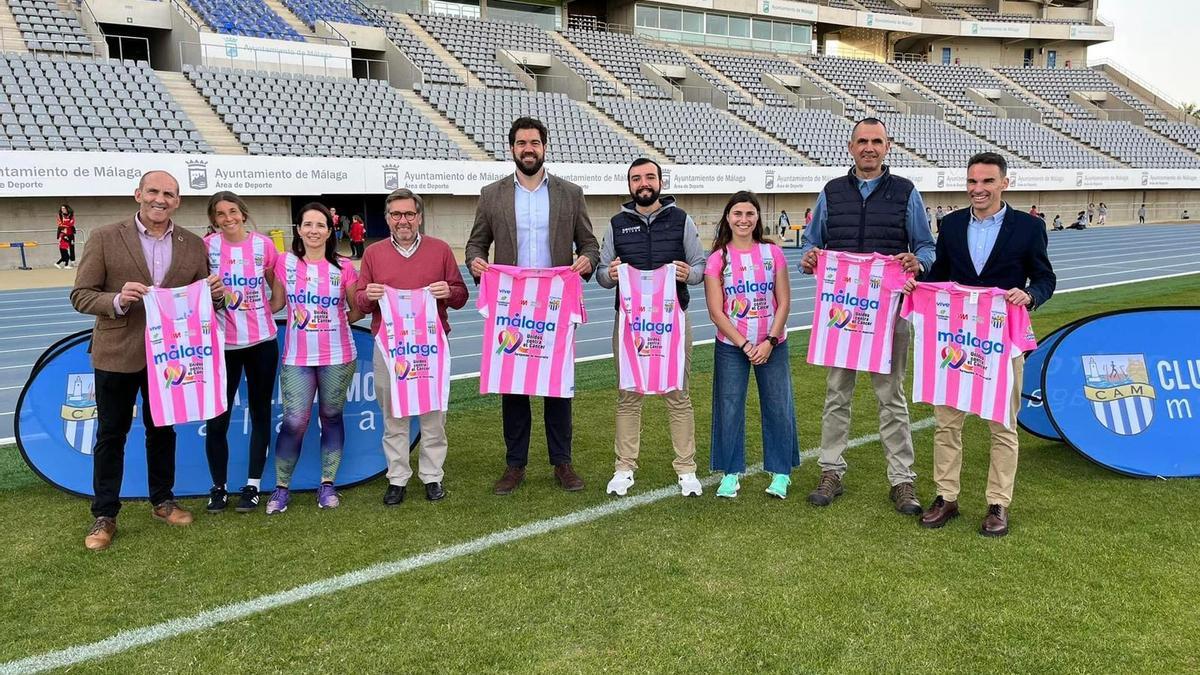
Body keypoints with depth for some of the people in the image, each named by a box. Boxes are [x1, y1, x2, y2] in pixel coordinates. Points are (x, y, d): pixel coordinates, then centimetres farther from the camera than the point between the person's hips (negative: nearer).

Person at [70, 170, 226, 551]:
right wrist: (118, 300, -26)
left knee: (162, 430, 16)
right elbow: (80, 296, -6)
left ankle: (162, 501, 32)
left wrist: (215, 293, -15)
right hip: (118, 354, -2)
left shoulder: (193, 245, 3)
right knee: (111, 434, 8)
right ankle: (104, 515, 20)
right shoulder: (105, 239, -6)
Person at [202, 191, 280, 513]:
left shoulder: (263, 245, -3)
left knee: (260, 414, 10)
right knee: (216, 418, -1)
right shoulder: (207, 246, -5)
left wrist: (261, 310, -7)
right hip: (222, 342, -1)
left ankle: (253, 484, 22)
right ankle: (219, 487, 17)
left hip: (262, 340, 1)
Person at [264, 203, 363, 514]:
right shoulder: (285, 263, 1)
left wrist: (333, 322, -2)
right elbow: (275, 303, 11)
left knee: (331, 418, 9)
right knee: (294, 422, -4)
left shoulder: (343, 267, -2)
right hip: (297, 358, 0)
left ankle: (327, 485, 21)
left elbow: (357, 311, 7)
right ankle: (281, 487, 12)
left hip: (337, 357, 0)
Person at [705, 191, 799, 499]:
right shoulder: (718, 259, -3)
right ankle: (731, 473, 16)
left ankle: (780, 473, 19)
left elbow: (783, 303, 0)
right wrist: (744, 345, -12)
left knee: (778, 407, 5)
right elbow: (715, 311, -6)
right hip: (731, 346, -1)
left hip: (772, 345, 1)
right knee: (729, 409, 3)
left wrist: (770, 342, -11)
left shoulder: (773, 253, 0)